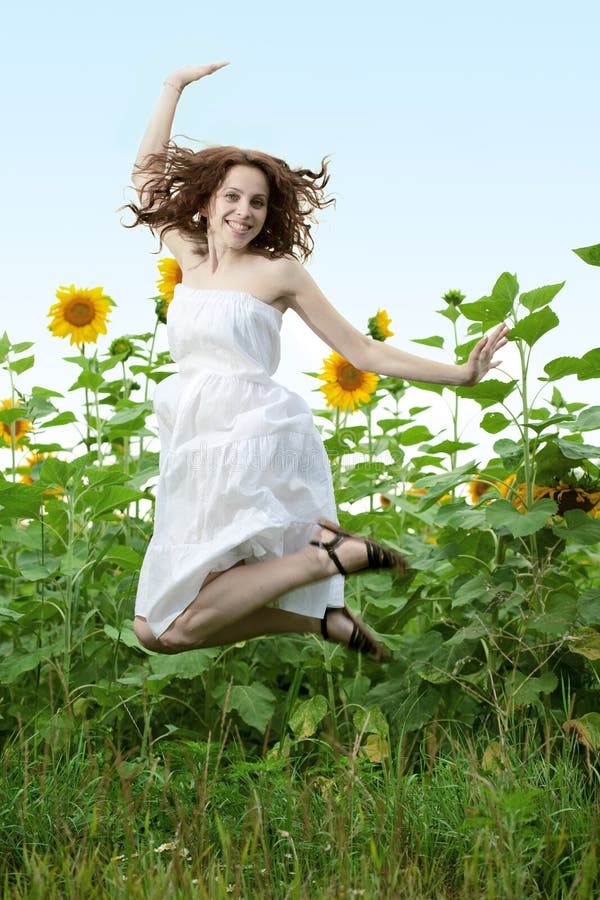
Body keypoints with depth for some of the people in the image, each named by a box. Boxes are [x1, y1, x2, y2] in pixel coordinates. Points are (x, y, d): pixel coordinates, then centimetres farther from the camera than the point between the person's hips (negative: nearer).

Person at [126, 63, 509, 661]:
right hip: (197, 458, 6)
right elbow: (148, 175, 27)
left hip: (255, 445, -6)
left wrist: (460, 373, 0)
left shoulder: (278, 270, 4)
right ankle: (321, 618, 2)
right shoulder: (192, 260, 17)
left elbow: (363, 352, 6)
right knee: (153, 629, -6)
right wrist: (174, 87, 27)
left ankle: (333, 555, -8)